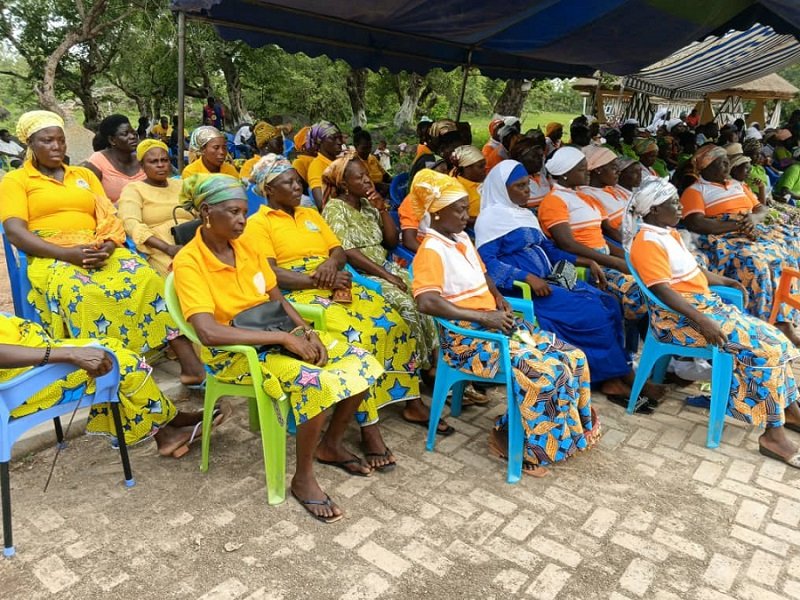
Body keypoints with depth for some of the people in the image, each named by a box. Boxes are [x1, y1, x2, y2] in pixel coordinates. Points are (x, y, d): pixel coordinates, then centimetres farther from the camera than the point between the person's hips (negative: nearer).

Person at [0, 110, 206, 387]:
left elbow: (109, 217, 13)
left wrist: (107, 246, -12)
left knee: (145, 277, -29)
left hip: (100, 253, 3)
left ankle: (190, 363, -34)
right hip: (51, 258, -2)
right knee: (79, 292, -40)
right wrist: (68, 253, -20)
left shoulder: (84, 174, 24)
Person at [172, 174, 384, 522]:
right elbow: (208, 332, -29)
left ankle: (331, 445, 15)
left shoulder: (248, 247, 4)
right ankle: (303, 478, -8)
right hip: (234, 352, -7)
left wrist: (306, 332, -7)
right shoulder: (189, 262, -17)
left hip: (276, 337, 7)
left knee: (361, 364, -6)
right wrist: (283, 338, -28)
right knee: (315, 382, -31)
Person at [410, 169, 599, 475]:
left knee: (573, 358, -2)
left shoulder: (462, 237, 13)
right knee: (546, 372, -24)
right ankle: (506, 437, -3)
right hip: (468, 337, -9)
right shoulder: (431, 251, -14)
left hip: (496, 323, 9)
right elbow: (427, 302, -28)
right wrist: (483, 316, -25)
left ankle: (567, 433, 11)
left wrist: (498, 298, 9)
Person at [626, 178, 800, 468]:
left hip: (705, 303, 10)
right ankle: (773, 434, -11)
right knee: (763, 348, -17)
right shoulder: (648, 242, -17)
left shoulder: (669, 233, 13)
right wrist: (700, 321, -30)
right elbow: (662, 290, -25)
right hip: (679, 315, -10)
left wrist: (730, 282, 21)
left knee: (773, 338, 5)